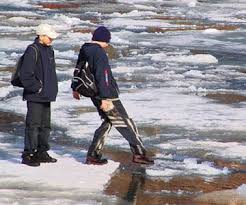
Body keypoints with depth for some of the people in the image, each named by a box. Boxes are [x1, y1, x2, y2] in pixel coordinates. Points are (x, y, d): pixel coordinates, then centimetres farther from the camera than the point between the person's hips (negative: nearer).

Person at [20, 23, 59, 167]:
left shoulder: (49, 50, 13)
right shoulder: (33, 51, -15)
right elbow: (25, 75, -20)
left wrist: (52, 89, 14)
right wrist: (38, 88, -15)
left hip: (46, 96, 9)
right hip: (35, 97, -9)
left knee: (45, 125, 14)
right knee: (33, 125, -7)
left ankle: (41, 152, 23)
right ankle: (28, 155, -2)